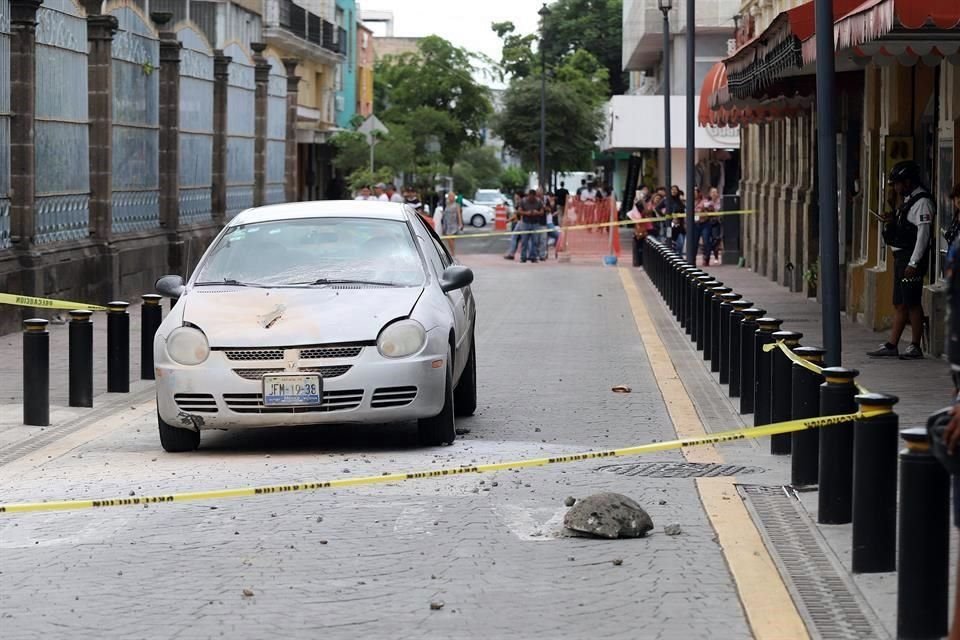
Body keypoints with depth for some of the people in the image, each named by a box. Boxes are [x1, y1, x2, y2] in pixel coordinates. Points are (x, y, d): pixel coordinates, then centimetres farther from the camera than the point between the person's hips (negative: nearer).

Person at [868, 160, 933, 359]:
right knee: (900, 304, 10)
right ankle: (892, 346, 11)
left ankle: (915, 347, -2)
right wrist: (893, 213, 9)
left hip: (912, 258, -10)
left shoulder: (922, 202, -12)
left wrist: (913, 263, -22)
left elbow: (923, 234, -18)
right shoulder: (907, 201, 18)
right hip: (900, 257, 10)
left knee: (912, 303, -6)